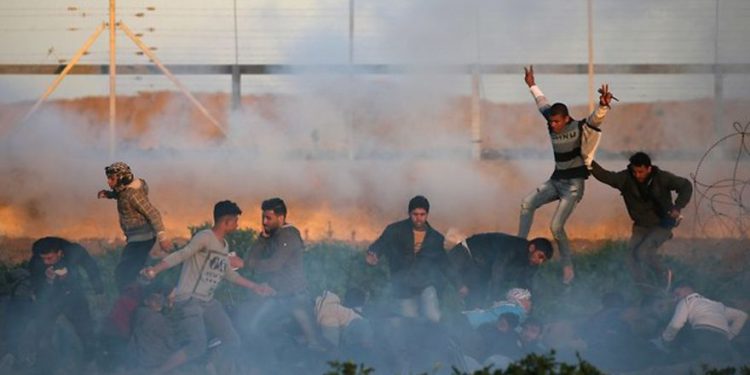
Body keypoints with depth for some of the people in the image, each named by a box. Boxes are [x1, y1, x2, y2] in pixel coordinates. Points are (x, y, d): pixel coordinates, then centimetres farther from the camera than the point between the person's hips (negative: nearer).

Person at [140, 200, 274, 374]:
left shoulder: (224, 245, 16)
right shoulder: (205, 237, -11)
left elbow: (228, 273, 30)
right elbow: (181, 255, -22)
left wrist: (255, 287, 34)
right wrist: (154, 270, -35)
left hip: (208, 302, 9)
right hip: (188, 300, -9)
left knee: (232, 343, 6)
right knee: (197, 346, -24)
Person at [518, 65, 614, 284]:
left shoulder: (580, 129, -14)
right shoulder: (552, 126, 4)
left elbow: (596, 118, -33)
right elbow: (543, 104, 21)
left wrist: (603, 105, -54)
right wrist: (532, 86, 34)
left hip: (573, 184, -7)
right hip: (556, 180, 7)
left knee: (556, 226, -14)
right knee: (527, 203, -13)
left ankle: (568, 268, 2)